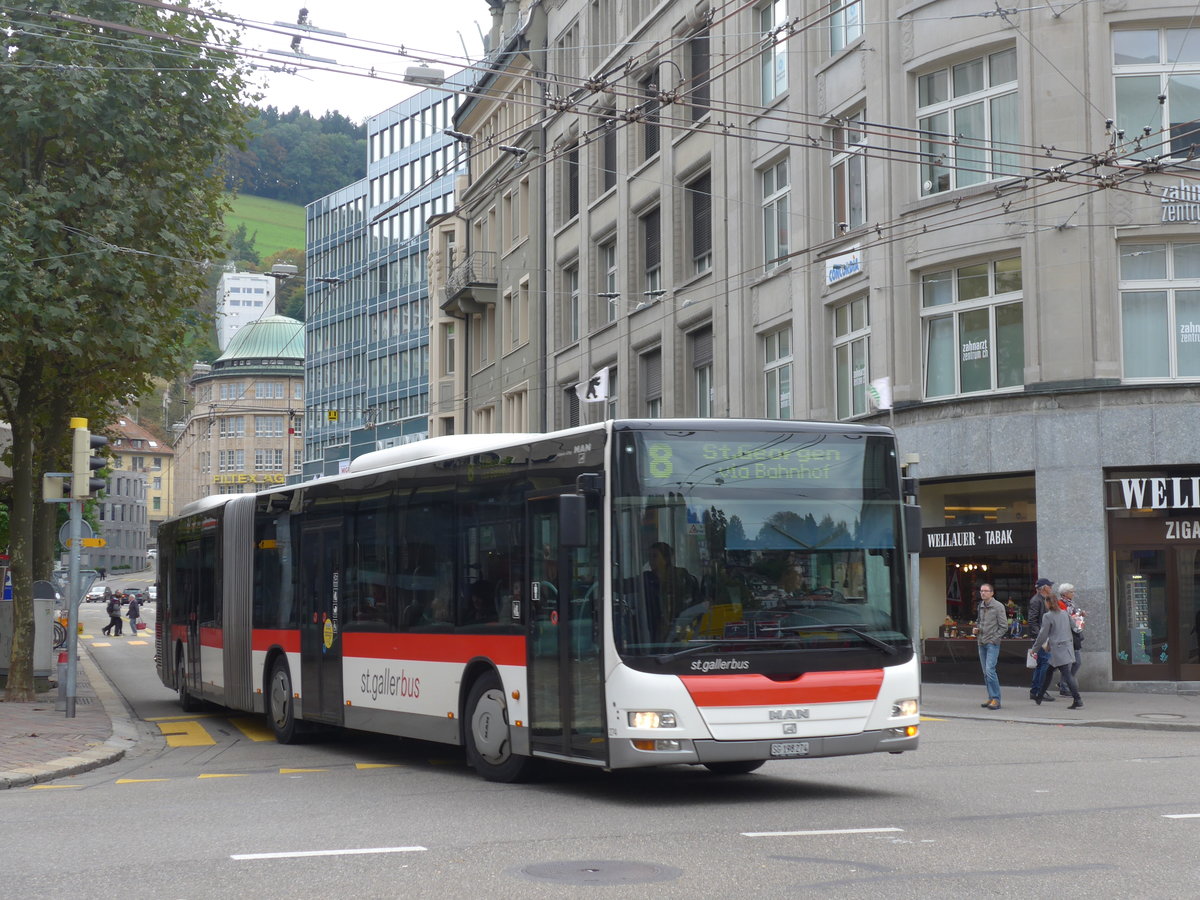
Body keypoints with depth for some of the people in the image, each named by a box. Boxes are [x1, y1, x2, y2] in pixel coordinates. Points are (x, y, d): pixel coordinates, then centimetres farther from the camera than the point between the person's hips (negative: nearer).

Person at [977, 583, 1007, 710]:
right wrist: (977, 628, 7)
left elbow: (1004, 627, -8)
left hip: (992, 643, -7)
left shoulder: (998, 606, -7)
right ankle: (991, 698, 14)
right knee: (986, 672, 8)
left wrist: (993, 639, -12)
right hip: (981, 643, 7)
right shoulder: (980, 606, 13)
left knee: (990, 670, -17)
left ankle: (996, 699, -15)